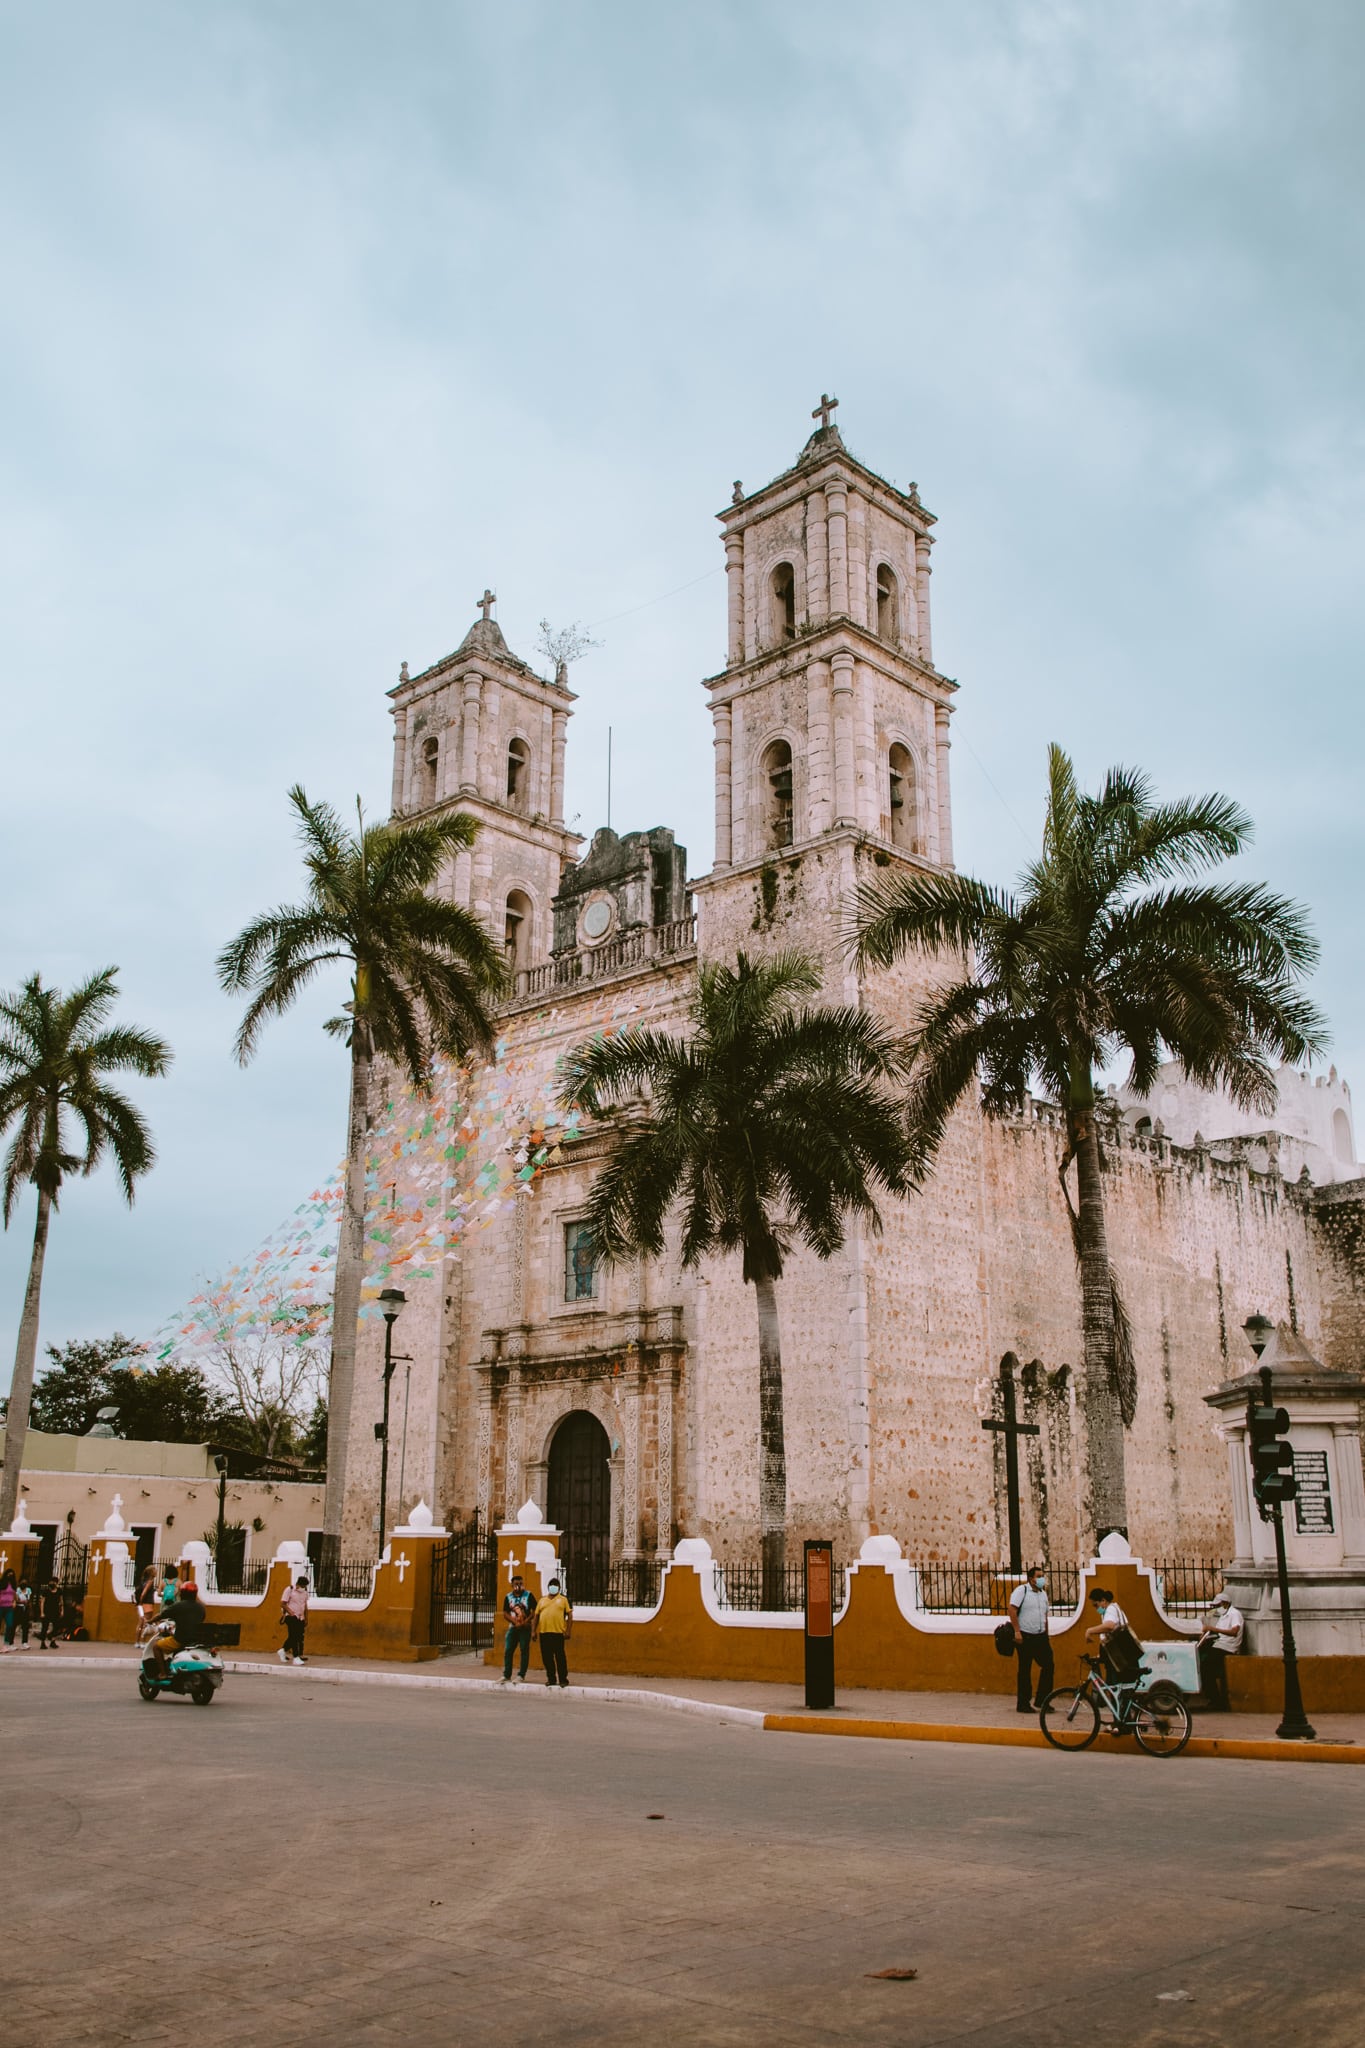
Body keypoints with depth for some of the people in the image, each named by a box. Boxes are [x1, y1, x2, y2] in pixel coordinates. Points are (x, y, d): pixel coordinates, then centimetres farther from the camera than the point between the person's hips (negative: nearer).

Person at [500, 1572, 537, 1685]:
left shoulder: (528, 1595, -1)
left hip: (525, 1628, -3)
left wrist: (526, 1621, -13)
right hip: (512, 1627, 3)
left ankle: (521, 1676, 5)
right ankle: (506, 1676, 9)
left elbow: (535, 1611, -3)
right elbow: (505, 1613, 6)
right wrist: (515, 1621, -9)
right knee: (508, 1651, 1)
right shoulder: (508, 1597, 7)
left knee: (524, 1651, -2)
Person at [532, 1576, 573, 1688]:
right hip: (544, 1632, 4)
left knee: (560, 1656, -3)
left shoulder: (563, 1599, 7)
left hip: (558, 1632, -4)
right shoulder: (542, 1600, 16)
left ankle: (563, 1679, 4)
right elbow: (536, 1616, 15)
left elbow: (570, 1615, 2)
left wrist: (568, 1631, -7)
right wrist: (533, 1631, 6)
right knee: (547, 1657, 6)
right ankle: (551, 1678, 15)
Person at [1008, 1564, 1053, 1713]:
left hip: (1040, 1636, 7)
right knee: (1025, 1670, 0)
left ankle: (1040, 1701, 11)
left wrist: (1046, 1636, 18)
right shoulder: (1021, 1590, -8)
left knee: (1048, 1666, 1)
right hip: (1025, 1637, -7)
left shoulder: (1043, 1593, 14)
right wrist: (1017, 1631, -21)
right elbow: (1012, 1610, -16)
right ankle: (1023, 1704, 8)